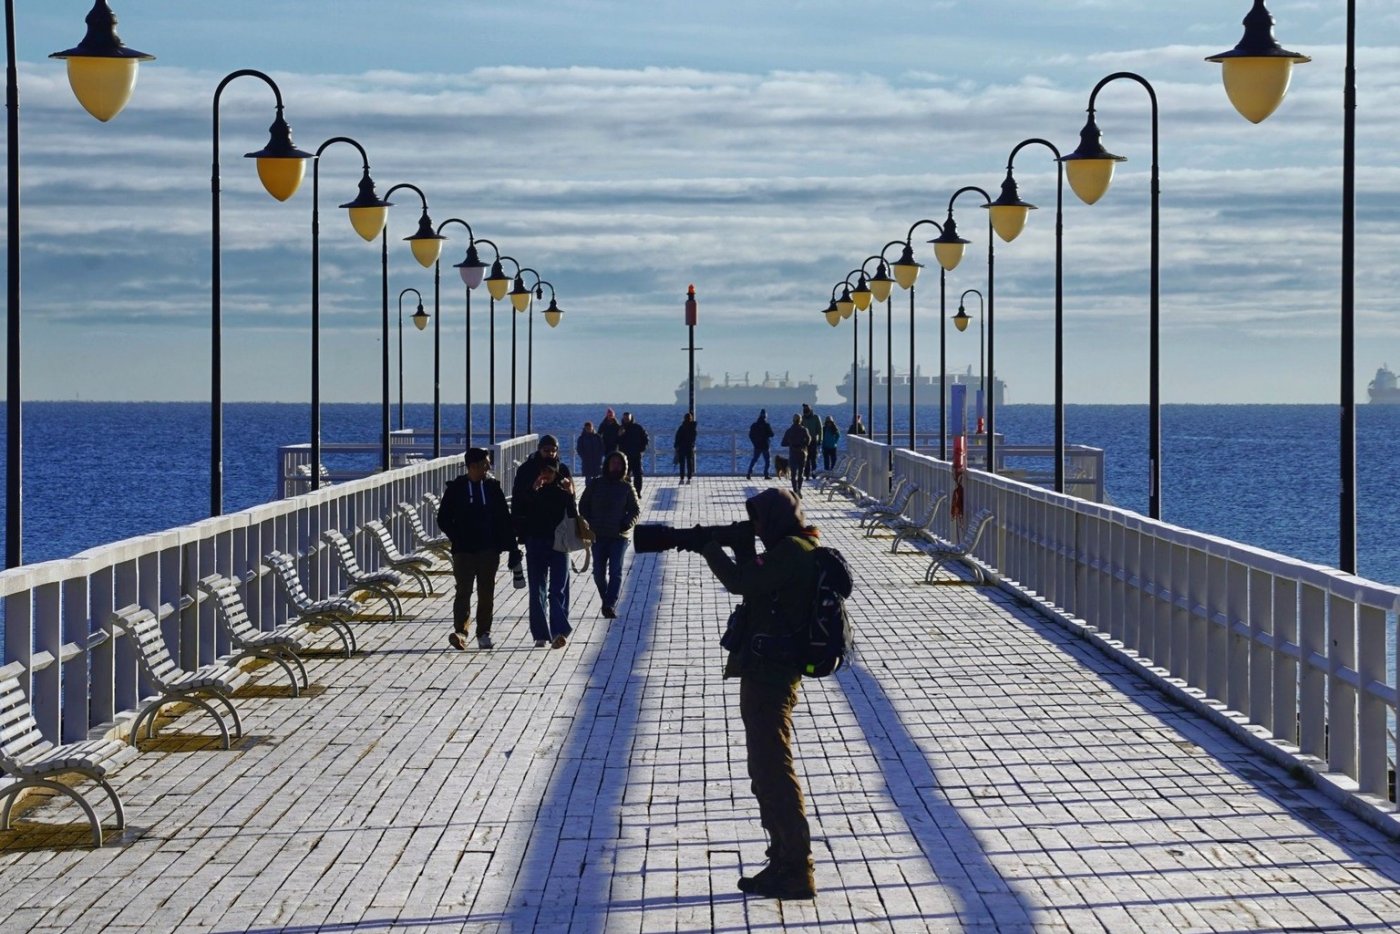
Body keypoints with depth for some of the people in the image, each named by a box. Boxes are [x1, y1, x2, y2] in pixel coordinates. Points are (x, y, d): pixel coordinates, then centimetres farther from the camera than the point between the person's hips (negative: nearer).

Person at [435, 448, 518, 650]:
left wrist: (512, 549, 2)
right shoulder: (455, 489, -1)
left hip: (489, 550, 2)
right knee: (464, 591, -10)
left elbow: (504, 519, 6)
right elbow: (443, 519, 3)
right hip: (464, 550, -2)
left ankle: (483, 634, 14)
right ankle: (460, 632, -18)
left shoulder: (493, 487, 5)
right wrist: (458, 538, -7)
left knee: (486, 593, 6)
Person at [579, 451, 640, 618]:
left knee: (615, 571, -11)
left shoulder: (626, 487, 4)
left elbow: (636, 509, 7)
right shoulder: (595, 485, 7)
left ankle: (610, 604, -14)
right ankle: (607, 601, 21)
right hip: (598, 535, 2)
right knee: (599, 572, 1)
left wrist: (627, 523, -10)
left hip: (620, 535, -2)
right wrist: (590, 522, -2)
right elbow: (583, 505, 12)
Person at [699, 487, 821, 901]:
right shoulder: (793, 550, 15)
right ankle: (784, 862, 23)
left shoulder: (792, 552, -16)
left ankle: (796, 872, -4)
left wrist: (711, 548, -8)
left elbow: (742, 582, -23)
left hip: (770, 674, -11)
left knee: (774, 771, -7)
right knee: (766, 771, 17)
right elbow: (754, 581, 23)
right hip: (768, 670, 11)